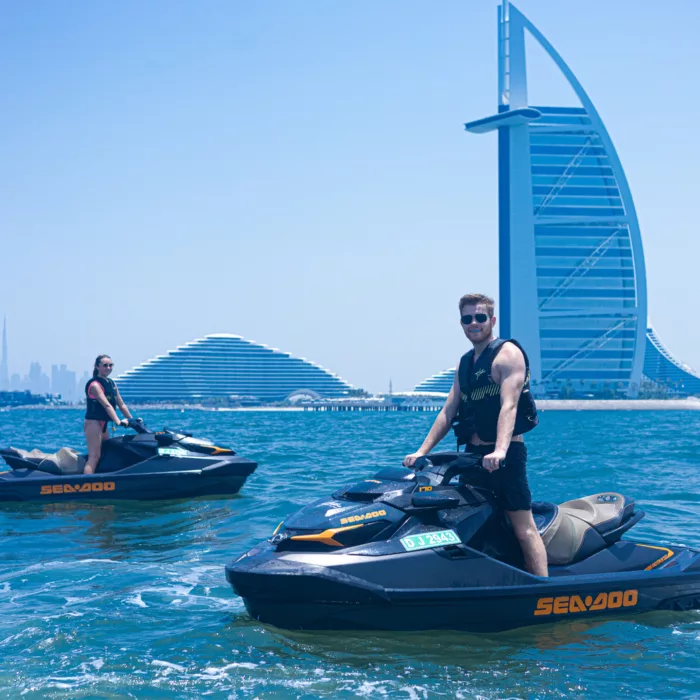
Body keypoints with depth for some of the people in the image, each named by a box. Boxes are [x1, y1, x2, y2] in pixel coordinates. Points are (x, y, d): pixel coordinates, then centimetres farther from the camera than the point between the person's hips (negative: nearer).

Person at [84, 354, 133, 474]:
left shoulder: (111, 384, 13)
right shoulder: (95, 384, -14)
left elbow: (121, 404, 16)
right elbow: (106, 405, -25)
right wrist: (118, 422, -33)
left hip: (103, 424, 9)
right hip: (94, 423, -9)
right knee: (94, 456, -16)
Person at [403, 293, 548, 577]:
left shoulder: (507, 353, -6)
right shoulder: (465, 362, 18)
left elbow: (508, 405, -19)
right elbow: (448, 411, 17)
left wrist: (499, 451, -33)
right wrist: (422, 451, 8)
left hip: (505, 455, -8)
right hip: (472, 455, 8)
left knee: (524, 528, -11)